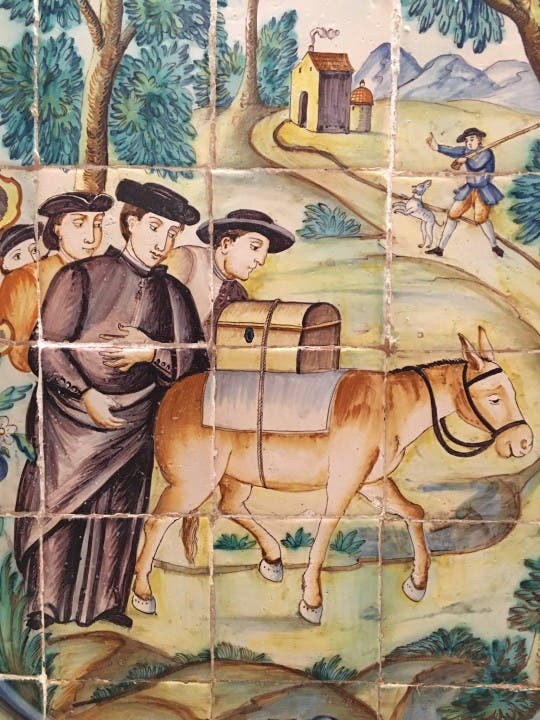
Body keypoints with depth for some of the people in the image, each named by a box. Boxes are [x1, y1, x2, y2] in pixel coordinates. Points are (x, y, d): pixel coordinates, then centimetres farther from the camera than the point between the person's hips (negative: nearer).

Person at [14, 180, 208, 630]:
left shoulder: (173, 294, 10)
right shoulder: (82, 277, 0)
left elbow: (196, 358, 6)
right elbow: (47, 347, -6)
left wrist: (153, 351, -11)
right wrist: (85, 395, -15)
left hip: (132, 423, 3)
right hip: (68, 413, -2)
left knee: (120, 508, 3)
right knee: (56, 504, -2)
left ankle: (107, 603, 16)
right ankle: (46, 604, 12)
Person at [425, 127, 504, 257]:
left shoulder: (486, 152, -13)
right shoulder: (466, 151, 3)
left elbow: (476, 166, -31)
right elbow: (451, 151, -16)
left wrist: (465, 160, -14)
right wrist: (437, 147, -33)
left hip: (483, 191, -6)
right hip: (469, 189, 6)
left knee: (481, 218, -17)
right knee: (452, 214, 1)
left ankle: (495, 246, 5)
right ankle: (440, 248, 6)